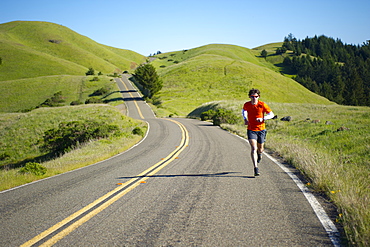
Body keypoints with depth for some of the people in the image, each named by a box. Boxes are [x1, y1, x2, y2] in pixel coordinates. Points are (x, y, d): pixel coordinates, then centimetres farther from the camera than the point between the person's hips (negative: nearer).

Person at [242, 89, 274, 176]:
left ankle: (259, 153, 53)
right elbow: (244, 110, 20)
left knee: (260, 148, 14)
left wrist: (263, 118, -21)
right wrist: (245, 119, 4)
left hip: (261, 129, 0)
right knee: (253, 148, -16)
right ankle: (256, 168, -18)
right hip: (251, 130, 0)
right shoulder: (246, 105, -5)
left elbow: (271, 114, -5)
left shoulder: (262, 105, -11)